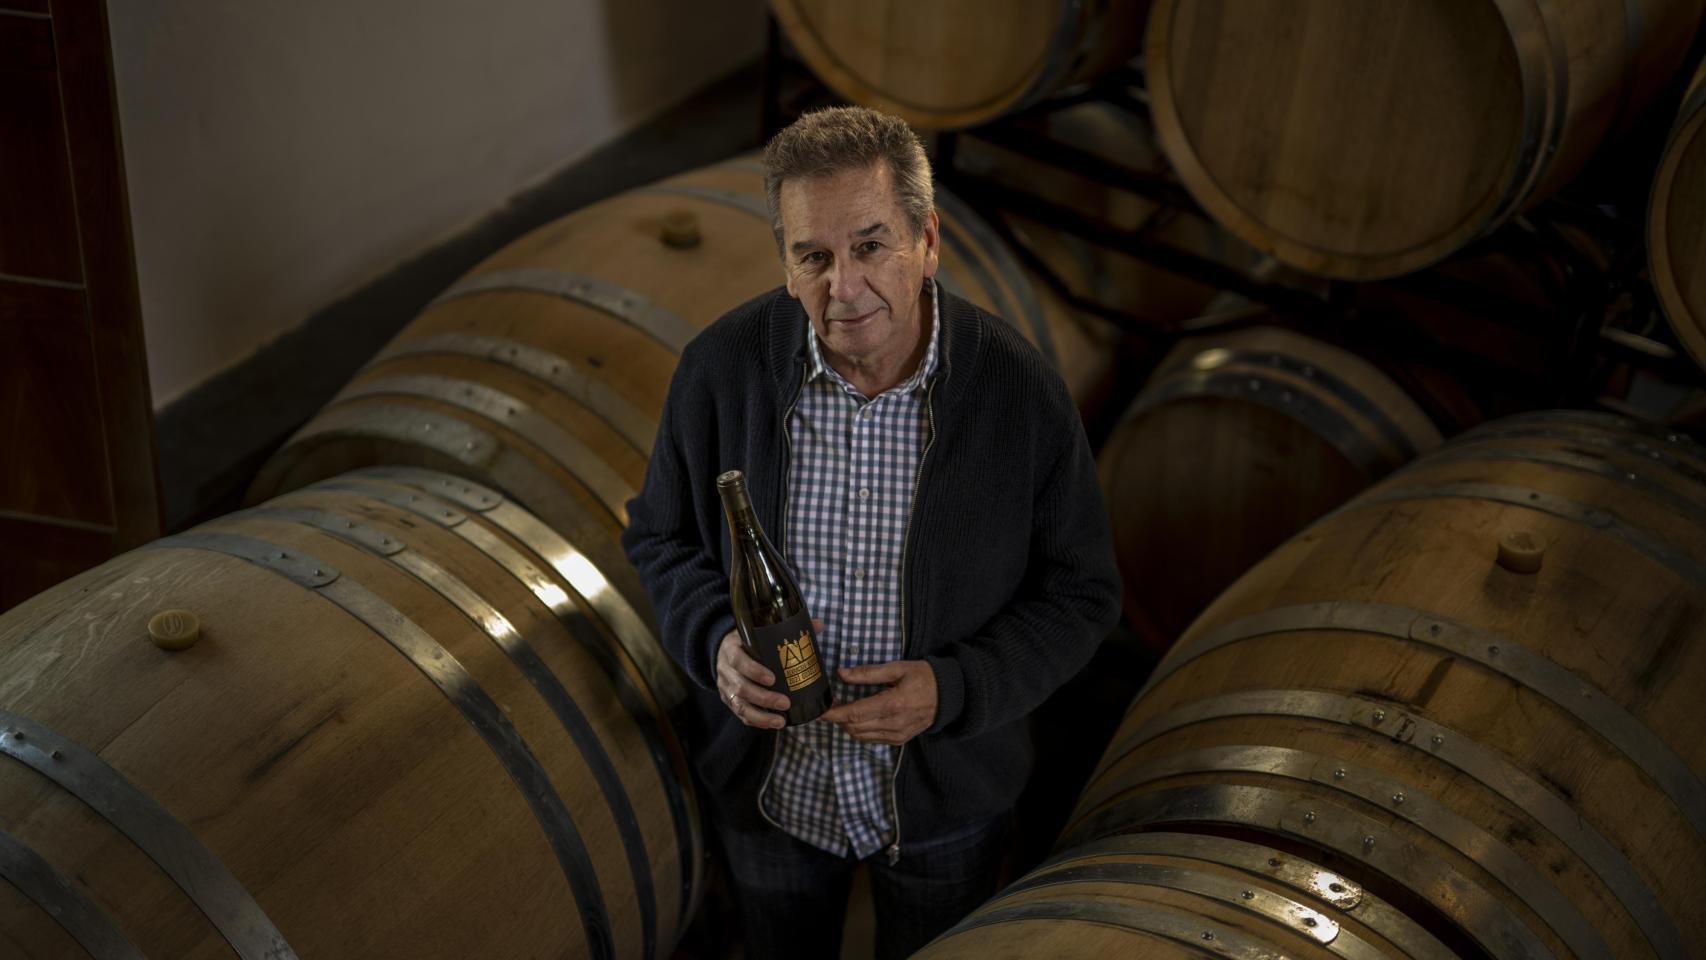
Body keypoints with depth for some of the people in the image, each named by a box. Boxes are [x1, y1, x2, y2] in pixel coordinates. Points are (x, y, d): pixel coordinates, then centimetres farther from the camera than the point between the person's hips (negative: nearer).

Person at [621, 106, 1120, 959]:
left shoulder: (1020, 392, -21)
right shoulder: (720, 368, -17)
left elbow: (1081, 595, -11)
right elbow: (660, 536, -1)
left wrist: (953, 689, -25)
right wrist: (714, 638, -21)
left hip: (945, 794, -1)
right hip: (769, 788, 1)